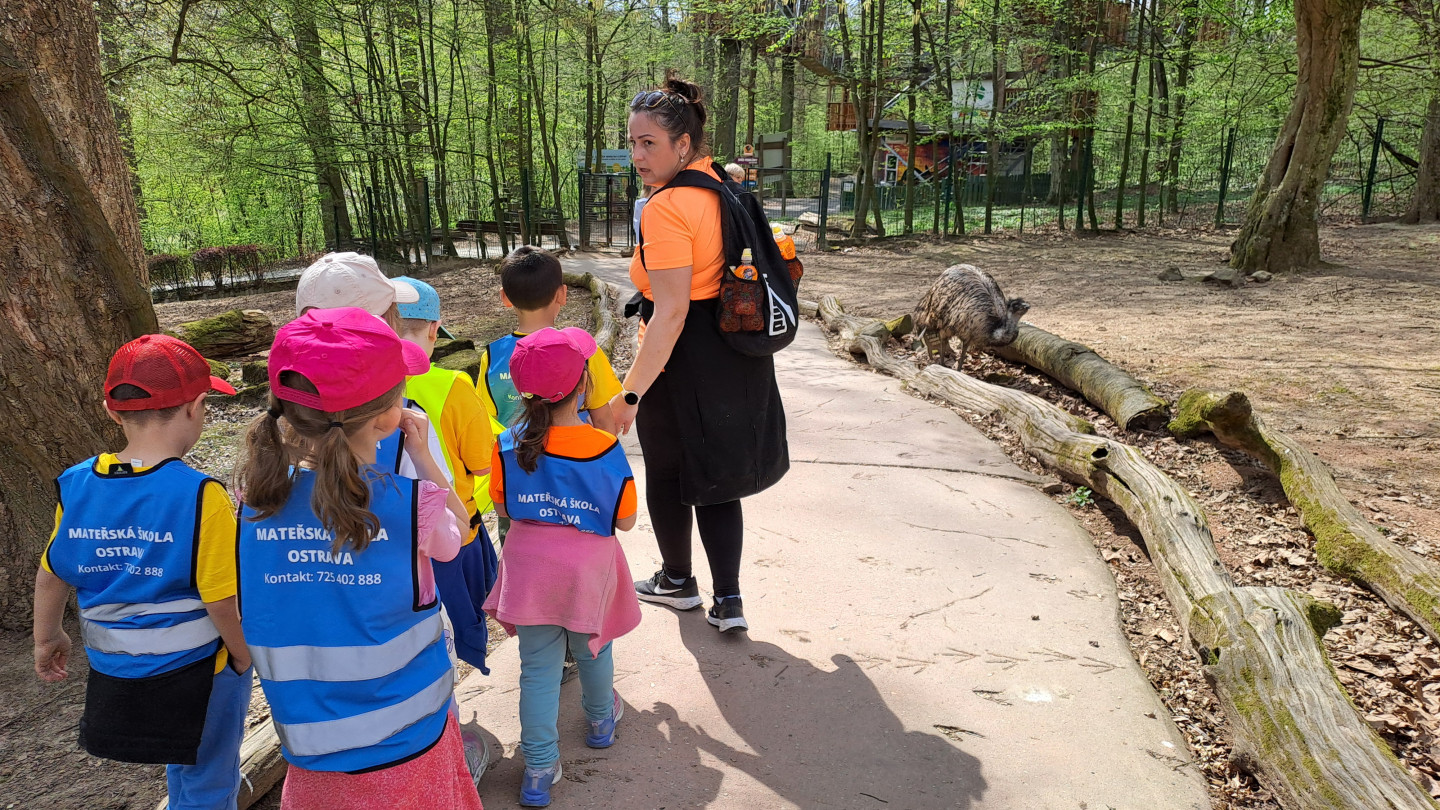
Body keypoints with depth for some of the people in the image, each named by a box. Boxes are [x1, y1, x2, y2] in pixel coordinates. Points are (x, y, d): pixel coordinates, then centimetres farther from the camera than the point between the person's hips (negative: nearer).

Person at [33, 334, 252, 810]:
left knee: (181, 766, 31)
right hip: (197, 670, -5)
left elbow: (52, 574, 4)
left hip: (115, 672, 5)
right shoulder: (199, 495, -25)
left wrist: (47, 638, 21)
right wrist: (243, 657, -4)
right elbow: (222, 601, -22)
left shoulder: (77, 486, -9)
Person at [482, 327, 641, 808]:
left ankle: (540, 769, 16)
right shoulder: (606, 449, -20)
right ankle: (601, 721, 49)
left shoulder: (509, 446, -15)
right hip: (588, 570, -1)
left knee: (538, 667, 11)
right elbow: (625, 521, -11)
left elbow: (502, 506, -1)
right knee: (592, 649, 25)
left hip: (530, 567, 1)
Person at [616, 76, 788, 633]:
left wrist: (630, 393, -23)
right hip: (736, 355, 8)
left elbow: (671, 314, -26)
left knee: (666, 473, 16)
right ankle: (728, 602, 17)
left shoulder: (665, 209, -22)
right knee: (714, 476, 16)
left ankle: (677, 581, 36)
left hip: (682, 360, -8)